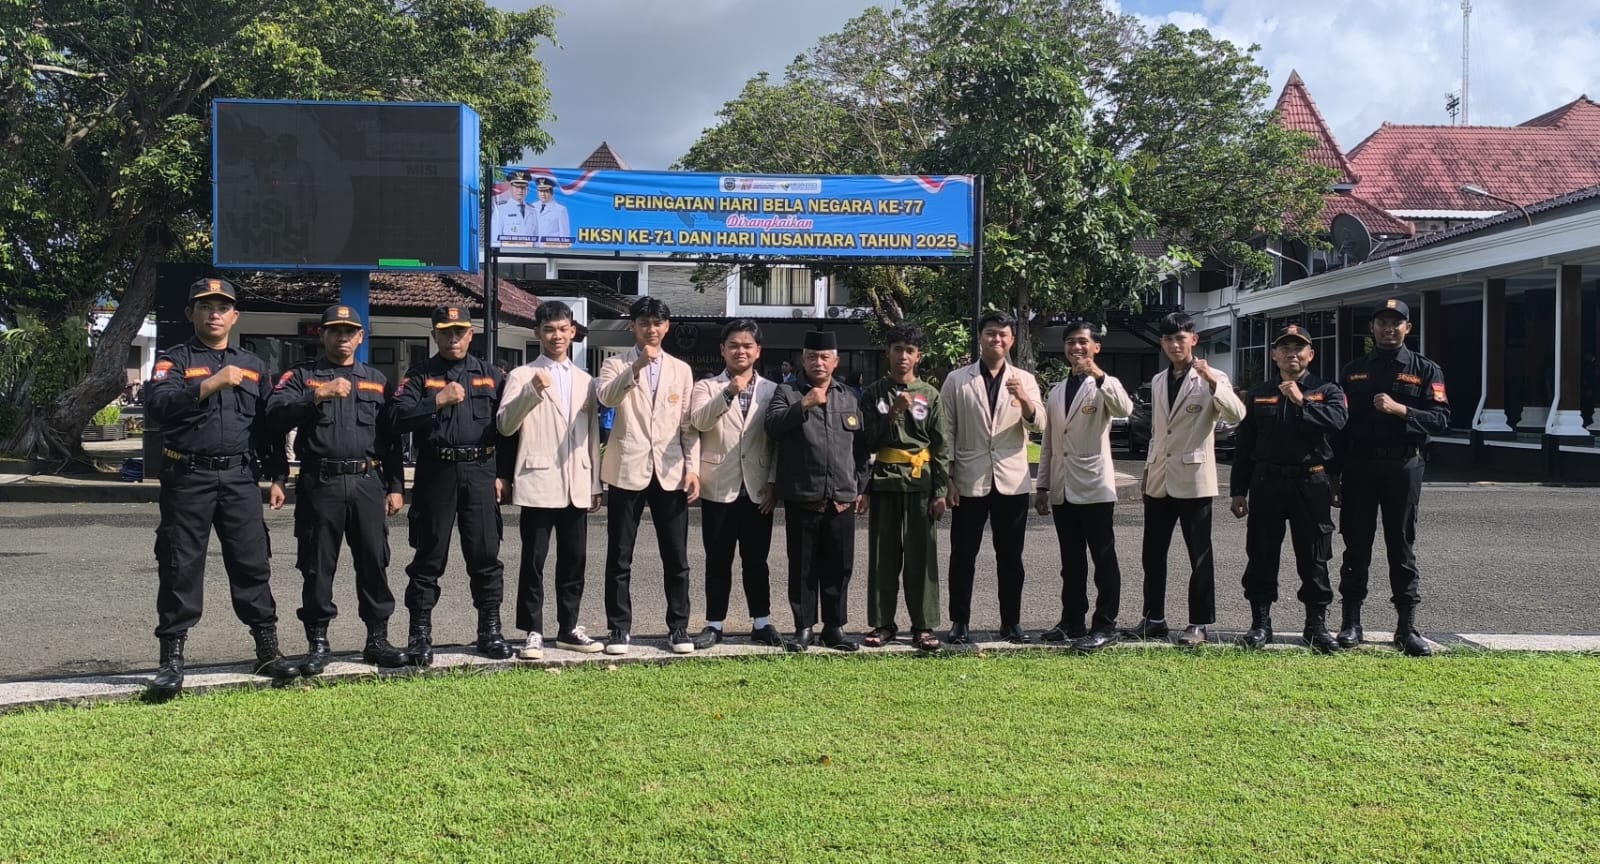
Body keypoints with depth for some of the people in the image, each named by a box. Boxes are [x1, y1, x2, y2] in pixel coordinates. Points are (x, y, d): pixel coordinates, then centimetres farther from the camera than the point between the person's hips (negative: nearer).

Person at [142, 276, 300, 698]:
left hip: (239, 479, 3)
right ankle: (172, 658, 8)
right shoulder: (174, 360, 3)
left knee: (252, 564, 3)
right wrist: (210, 384, -27)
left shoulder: (253, 366, 16)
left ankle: (268, 650, 10)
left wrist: (276, 477, 12)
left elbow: (268, 425, 17)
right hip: (187, 479, -3)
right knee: (180, 569, 1)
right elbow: (158, 405, -16)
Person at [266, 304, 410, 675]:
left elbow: (392, 438, 14)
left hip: (368, 483, 2)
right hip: (319, 483, -2)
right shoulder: (301, 375, 7)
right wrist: (318, 395, -20)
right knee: (318, 566, 2)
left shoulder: (377, 381, 16)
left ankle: (377, 639, 14)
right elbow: (276, 416, -10)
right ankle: (317, 643, 12)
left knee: (374, 563, 4)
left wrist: (396, 487, 8)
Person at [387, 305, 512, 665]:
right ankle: (420, 634, 11)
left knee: (485, 555, 4)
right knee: (429, 557, 3)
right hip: (435, 474, -1)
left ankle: (490, 631, 13)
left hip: (480, 474, 2)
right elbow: (398, 417, -8)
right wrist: (438, 400, -15)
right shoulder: (420, 376, 6)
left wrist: (502, 474, 5)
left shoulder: (490, 376, 12)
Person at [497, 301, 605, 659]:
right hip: (539, 484, -4)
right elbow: (505, 425, -9)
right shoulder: (522, 376, 1)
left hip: (576, 487, 4)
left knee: (574, 561, 9)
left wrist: (596, 484, 13)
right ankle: (533, 632, 5)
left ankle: (568, 628, 19)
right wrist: (532, 391, -23)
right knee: (533, 561, -1)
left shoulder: (585, 381, 15)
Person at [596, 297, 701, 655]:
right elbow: (607, 397, -18)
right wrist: (637, 366, -31)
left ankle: (678, 627, 15)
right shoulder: (616, 365, 4)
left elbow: (688, 423, 9)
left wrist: (693, 468, 0)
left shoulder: (681, 369, 11)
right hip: (628, 471, -2)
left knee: (676, 558, 6)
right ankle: (619, 628, 12)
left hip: (671, 473, 2)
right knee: (619, 558, 3)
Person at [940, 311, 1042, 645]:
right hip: (969, 482, -1)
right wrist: (946, 478, -3)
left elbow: (1038, 426, -5)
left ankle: (1011, 622, 18)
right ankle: (960, 622, 13)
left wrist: (1025, 400, -25)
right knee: (963, 556, 4)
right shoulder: (956, 380, 4)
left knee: (1010, 557, 8)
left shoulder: (1024, 380, 6)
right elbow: (947, 432, 3)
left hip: (1012, 481, 1)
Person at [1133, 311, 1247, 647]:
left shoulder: (1211, 378, -4)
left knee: (1199, 555, 2)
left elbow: (1236, 415, -21)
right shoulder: (1158, 381, 13)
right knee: (1153, 553, 9)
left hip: (1193, 479, -6)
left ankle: (1198, 623, 9)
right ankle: (1154, 618, 19)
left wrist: (1211, 381, -31)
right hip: (1160, 479, 6)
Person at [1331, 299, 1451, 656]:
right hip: (1359, 466, 2)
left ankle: (1407, 626, 7)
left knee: (1402, 547, 3)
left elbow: (1441, 419, -4)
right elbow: (1340, 424, 10)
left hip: (1403, 466, -1)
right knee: (1356, 546, 5)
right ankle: (1351, 622, 12)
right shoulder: (1353, 371, 10)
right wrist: (1334, 475, 6)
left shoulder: (1426, 370, 5)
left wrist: (1400, 409, -19)